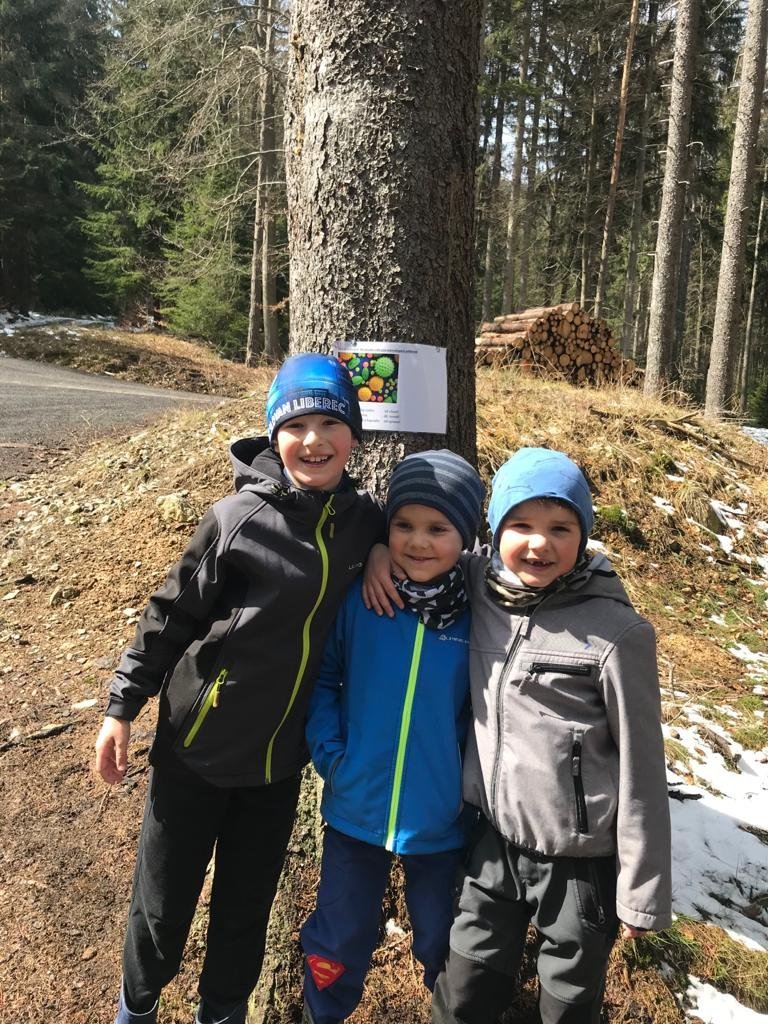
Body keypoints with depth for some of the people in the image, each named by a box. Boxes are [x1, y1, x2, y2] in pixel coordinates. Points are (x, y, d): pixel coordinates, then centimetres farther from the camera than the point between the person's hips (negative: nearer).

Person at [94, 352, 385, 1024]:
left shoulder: (363, 520, -4)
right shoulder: (241, 518, -16)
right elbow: (173, 613, -8)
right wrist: (123, 706, -4)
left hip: (280, 754, 3)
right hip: (197, 743, -3)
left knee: (248, 904, 19)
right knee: (164, 900, 15)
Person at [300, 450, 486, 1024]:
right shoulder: (358, 600, -14)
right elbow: (321, 678, -2)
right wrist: (329, 754, -10)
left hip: (442, 821, 0)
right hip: (355, 811, 1)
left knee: (441, 945, 23)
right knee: (339, 943, 21)